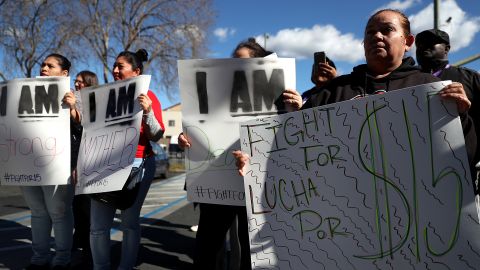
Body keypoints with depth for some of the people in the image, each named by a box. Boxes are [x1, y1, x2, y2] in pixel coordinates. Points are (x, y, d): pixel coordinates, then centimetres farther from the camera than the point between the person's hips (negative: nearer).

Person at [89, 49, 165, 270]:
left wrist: (147, 112, -19)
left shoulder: (147, 96, 2)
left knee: (129, 222, 1)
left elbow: (156, 136, -6)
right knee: (98, 224, 2)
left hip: (137, 164, -4)